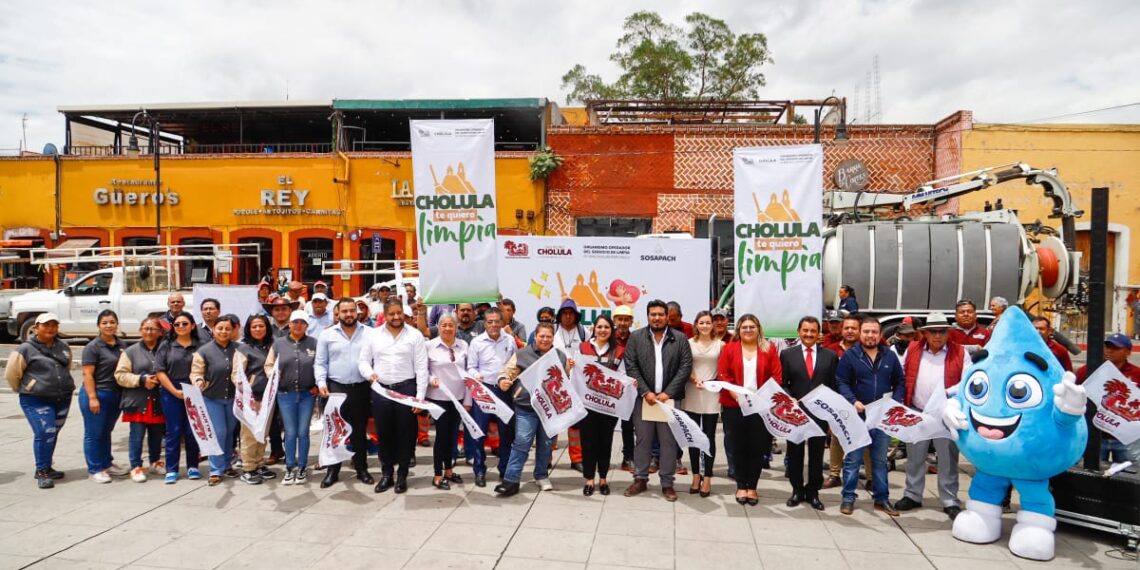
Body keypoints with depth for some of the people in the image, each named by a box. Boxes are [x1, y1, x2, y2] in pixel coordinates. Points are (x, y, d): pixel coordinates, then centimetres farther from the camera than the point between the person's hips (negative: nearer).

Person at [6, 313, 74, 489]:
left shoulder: (63, 347, 9)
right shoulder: (26, 349, -8)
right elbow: (11, 374, -2)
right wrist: (26, 391, 6)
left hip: (63, 399, 5)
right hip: (36, 401, -5)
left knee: (53, 434, 13)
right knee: (44, 434, -14)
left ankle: (46, 468, 27)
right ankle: (41, 472, -2)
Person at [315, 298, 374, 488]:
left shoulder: (369, 333, 2)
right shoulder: (327, 334, 3)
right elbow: (320, 363, 4)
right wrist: (321, 383, -9)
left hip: (361, 388, 0)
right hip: (335, 388, 0)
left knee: (359, 430, 10)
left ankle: (361, 469, 21)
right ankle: (332, 470, 17)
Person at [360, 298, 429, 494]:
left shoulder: (415, 335, -2)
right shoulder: (374, 334, 6)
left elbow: (421, 367, -4)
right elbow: (363, 360, 11)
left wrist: (420, 396, -10)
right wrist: (369, 373, -13)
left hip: (406, 389, -2)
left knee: (405, 434, 4)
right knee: (384, 434, 11)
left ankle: (402, 475, 18)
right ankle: (386, 474, 25)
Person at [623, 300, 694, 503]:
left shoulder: (680, 339, 3)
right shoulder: (635, 337, 3)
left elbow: (686, 367, -2)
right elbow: (631, 367, -1)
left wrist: (668, 393, -10)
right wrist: (645, 392, -10)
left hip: (670, 398, 0)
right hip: (643, 397, 0)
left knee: (669, 441, 4)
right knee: (642, 439, 7)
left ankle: (667, 483, 14)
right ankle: (640, 479, 19)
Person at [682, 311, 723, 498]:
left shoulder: (720, 344, 2)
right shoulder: (689, 343, 4)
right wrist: (694, 379, -12)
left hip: (712, 394, -1)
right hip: (692, 393, 1)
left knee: (709, 436, 3)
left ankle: (707, 478, 12)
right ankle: (696, 475, 20)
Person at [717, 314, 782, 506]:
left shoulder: (769, 349, 5)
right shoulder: (730, 348, 3)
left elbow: (777, 376, 1)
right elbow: (722, 374, -2)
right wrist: (735, 395, -14)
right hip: (734, 405, 0)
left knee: (758, 446, 3)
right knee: (738, 446, 6)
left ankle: (752, 486, 16)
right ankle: (741, 486, 17)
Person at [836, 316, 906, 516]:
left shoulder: (890, 356, 7)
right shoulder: (849, 355, -4)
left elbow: (900, 382, 11)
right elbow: (841, 382, -5)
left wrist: (896, 402, -5)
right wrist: (853, 401, -20)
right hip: (857, 415, -3)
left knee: (880, 459, 13)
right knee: (853, 459, 3)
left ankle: (881, 498, 23)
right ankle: (848, 497, 12)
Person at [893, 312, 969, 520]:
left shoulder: (960, 353, -1)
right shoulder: (912, 350, 5)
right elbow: (902, 377, 9)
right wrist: (902, 404, 4)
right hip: (917, 413, 2)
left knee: (948, 461, 6)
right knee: (914, 458, 12)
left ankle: (950, 501, 17)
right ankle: (912, 495, 24)